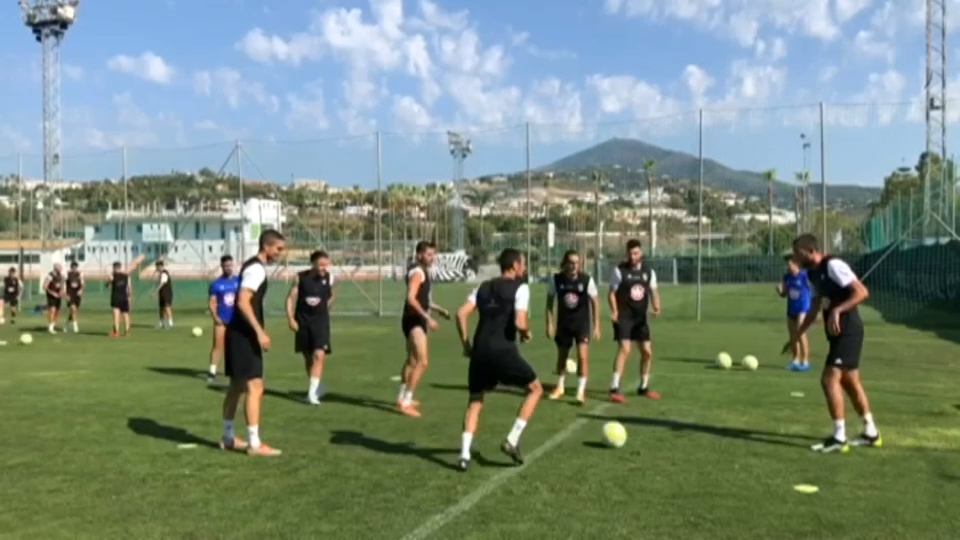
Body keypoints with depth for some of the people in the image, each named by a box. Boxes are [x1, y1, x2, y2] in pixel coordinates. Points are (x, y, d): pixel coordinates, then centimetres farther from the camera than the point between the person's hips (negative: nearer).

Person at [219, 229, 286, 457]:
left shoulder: (253, 266, 16)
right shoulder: (256, 268, -15)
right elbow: (243, 302, -25)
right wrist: (259, 331, -27)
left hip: (240, 332, 11)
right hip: (245, 334, -11)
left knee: (237, 385, 17)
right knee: (254, 387, -8)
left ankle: (228, 437, 26)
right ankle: (254, 443, -5)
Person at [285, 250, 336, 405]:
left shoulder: (329, 278, -3)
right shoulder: (300, 277, -7)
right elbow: (291, 298, -4)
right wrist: (290, 318, -12)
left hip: (320, 321, -1)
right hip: (302, 321, 1)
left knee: (319, 355, -15)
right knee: (308, 357, 12)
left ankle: (312, 392, -14)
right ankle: (317, 387, 30)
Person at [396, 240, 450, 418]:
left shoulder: (423, 271, 16)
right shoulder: (417, 272, -15)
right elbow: (411, 298, -26)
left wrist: (438, 309, 20)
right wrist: (427, 317, -29)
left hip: (418, 320, 11)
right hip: (414, 320, -11)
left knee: (412, 360, 21)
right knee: (422, 362, -17)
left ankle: (403, 397, 35)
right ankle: (404, 403, -14)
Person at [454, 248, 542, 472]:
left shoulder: (484, 287, 17)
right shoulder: (520, 287, 0)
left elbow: (461, 314, 7)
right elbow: (519, 322, -13)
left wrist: (466, 344, 15)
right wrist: (526, 333, 9)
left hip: (480, 351, 5)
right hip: (503, 351, -5)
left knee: (475, 401, 20)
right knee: (535, 389, 16)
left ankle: (464, 455, 7)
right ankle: (512, 441, 8)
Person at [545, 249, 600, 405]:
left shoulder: (587, 279, -13)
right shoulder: (555, 279, -11)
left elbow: (595, 302, -3)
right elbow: (550, 302, 0)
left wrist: (596, 326, -4)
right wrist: (550, 324, -3)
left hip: (582, 323, -2)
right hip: (563, 323, 2)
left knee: (582, 356, -14)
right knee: (562, 356, 15)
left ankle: (581, 392, -4)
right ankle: (560, 387, 37)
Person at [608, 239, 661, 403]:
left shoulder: (649, 272, 6)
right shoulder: (619, 270, -6)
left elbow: (653, 292, 9)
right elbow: (612, 293, -5)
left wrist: (656, 307, -12)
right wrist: (614, 311, -21)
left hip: (640, 317, 5)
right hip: (623, 317, -5)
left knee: (647, 352, 8)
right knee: (625, 349, -19)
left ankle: (644, 387, 26)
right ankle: (615, 388, -16)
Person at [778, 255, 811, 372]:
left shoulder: (804, 276, -13)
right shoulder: (786, 277, 6)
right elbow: (784, 294, 13)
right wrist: (779, 290, -9)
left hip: (803, 309, -7)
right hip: (791, 309, 7)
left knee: (800, 334, -13)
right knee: (792, 336, 11)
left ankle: (805, 362, -8)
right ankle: (796, 360, 22)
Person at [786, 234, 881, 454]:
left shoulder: (833, 265, -17)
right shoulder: (813, 273, 12)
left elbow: (862, 292, -23)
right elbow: (815, 307, 22)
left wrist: (837, 310, -33)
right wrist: (796, 335, 23)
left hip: (848, 332, -10)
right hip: (839, 333, 10)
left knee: (829, 379, -13)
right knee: (850, 381, 16)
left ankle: (839, 438, -7)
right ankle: (871, 433, 28)